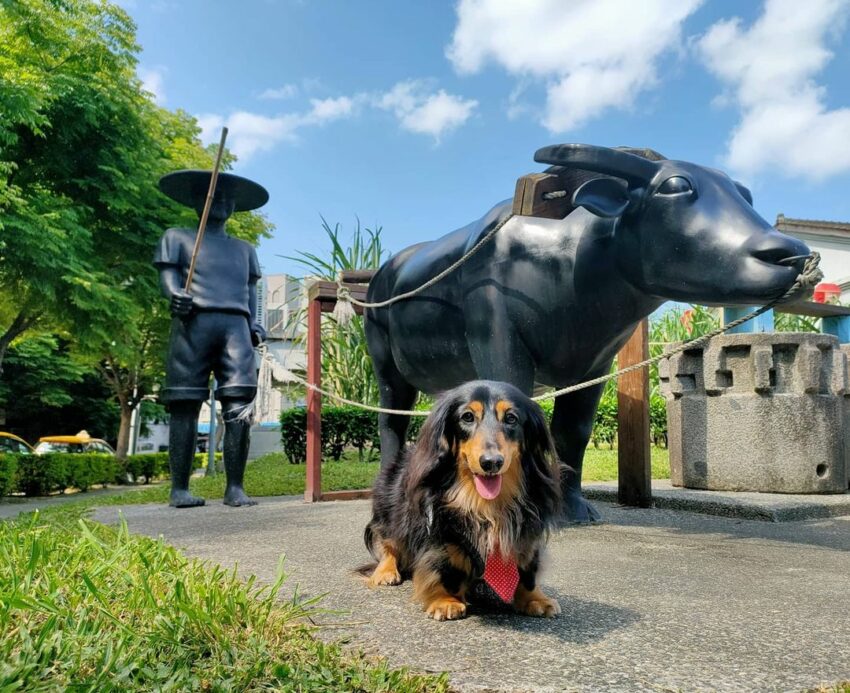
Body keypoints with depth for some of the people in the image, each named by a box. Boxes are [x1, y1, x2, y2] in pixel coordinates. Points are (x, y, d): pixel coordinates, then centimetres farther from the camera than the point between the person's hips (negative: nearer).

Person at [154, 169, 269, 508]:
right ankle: (179, 489, 0)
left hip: (235, 325, 3)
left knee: (239, 406, -10)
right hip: (193, 322, -2)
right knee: (185, 406, -5)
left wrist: (254, 323, 5)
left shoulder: (244, 248, 30)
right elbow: (167, 274, 7)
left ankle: (235, 487, -7)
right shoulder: (178, 237, 20)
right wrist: (176, 295, -16)